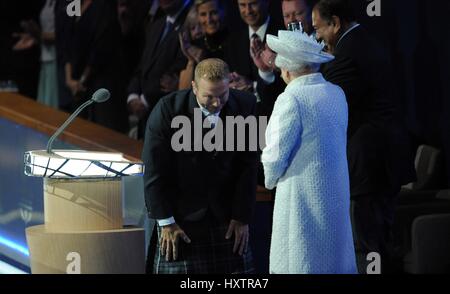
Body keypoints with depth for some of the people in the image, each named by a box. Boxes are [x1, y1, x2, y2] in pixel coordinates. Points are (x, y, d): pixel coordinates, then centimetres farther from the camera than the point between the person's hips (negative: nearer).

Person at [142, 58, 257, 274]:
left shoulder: (244, 106, -8)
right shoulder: (167, 110, -14)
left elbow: (248, 167, -2)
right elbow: (155, 172, -10)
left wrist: (242, 217, -2)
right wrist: (166, 222, -10)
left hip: (227, 215, 2)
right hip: (181, 215, -2)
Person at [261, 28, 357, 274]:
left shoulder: (291, 99, -17)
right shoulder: (337, 94, 4)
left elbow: (275, 155, -14)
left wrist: (271, 180, 3)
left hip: (303, 196, -7)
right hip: (336, 195, 7)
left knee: (300, 264, 1)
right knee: (334, 263, 14)